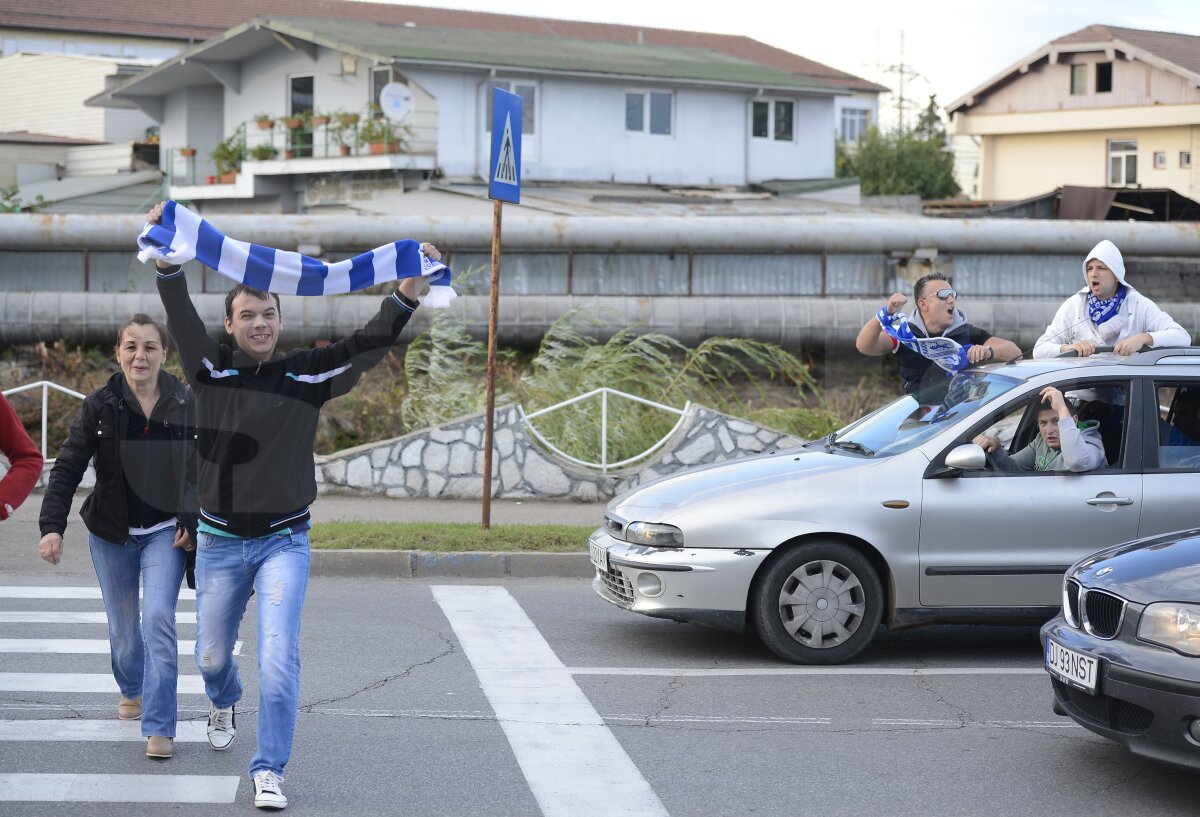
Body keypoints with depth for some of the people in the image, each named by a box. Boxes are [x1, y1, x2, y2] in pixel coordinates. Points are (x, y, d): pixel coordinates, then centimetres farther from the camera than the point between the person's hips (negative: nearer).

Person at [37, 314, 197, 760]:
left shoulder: (186, 404, -6)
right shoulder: (99, 405, -8)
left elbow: (204, 471, 2)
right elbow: (67, 468, -9)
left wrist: (192, 523, -6)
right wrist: (52, 526, -20)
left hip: (165, 532, -1)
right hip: (111, 534, 1)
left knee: (159, 619, -15)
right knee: (122, 626, 14)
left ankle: (159, 727, -12)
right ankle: (131, 690, 45)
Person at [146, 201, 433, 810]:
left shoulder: (308, 374, -2)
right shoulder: (211, 370, -2)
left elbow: (370, 343, -8)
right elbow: (181, 318, -15)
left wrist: (411, 288, -20)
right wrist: (166, 259, -31)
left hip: (284, 541, -1)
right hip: (220, 542, 1)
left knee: (279, 657, -14)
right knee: (213, 655, 17)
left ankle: (269, 772, -6)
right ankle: (224, 704, 53)